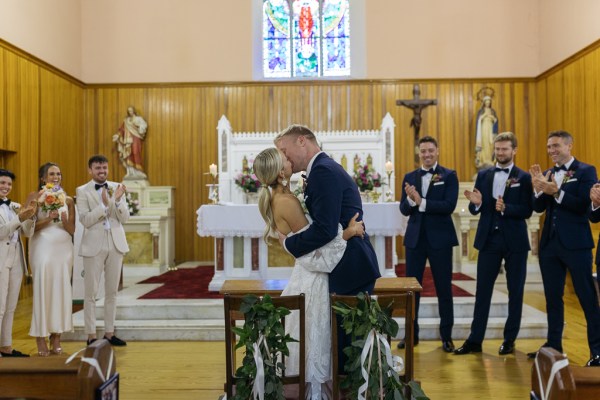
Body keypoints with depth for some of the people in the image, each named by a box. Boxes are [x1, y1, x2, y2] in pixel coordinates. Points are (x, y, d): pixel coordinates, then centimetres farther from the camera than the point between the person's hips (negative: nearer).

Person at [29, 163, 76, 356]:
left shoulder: (68, 200, 9)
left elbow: (72, 230, 7)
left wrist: (64, 220, -12)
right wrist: (48, 219, -18)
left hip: (63, 248, 3)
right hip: (43, 248, -3)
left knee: (62, 291, 2)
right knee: (42, 291, -2)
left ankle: (56, 339, 11)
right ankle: (41, 340, 7)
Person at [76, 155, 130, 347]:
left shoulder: (117, 187, 6)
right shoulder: (82, 191, -2)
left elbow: (125, 218, 0)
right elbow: (85, 220, -11)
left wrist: (117, 200, -17)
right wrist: (104, 204, -22)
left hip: (116, 244, 3)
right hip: (94, 246, -3)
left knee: (112, 292, 10)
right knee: (91, 293, 3)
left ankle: (109, 333, 20)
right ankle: (91, 336, 13)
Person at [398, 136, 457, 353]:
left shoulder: (449, 176, -2)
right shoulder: (409, 177, 8)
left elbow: (449, 206, -15)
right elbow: (404, 209, 0)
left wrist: (421, 202, -21)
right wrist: (410, 199, -21)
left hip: (440, 239, -3)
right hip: (415, 238, 3)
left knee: (444, 288, 7)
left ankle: (446, 336, 20)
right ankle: (411, 333, 20)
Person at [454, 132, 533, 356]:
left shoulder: (523, 177, -1)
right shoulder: (483, 175, 8)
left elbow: (527, 211, -8)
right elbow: (475, 210, 6)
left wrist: (506, 208, -25)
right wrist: (476, 203, -16)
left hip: (515, 241, -2)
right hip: (489, 240, 2)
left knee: (515, 291, 8)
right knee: (482, 291, 4)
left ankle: (510, 340, 21)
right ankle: (475, 340, 10)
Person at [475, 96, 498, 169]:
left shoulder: (493, 111, 13)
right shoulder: (480, 111, 6)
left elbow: (496, 120, 6)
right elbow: (478, 120, -4)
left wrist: (492, 117, -11)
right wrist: (484, 115, -14)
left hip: (491, 129, 3)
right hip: (483, 129, -2)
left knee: (491, 145, -4)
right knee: (484, 144, -12)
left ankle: (490, 160, -3)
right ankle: (483, 161, -13)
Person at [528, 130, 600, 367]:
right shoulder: (547, 173, 11)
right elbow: (538, 208, 4)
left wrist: (556, 192, -24)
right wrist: (539, 186, -13)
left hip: (575, 243, -6)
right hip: (550, 243, 6)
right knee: (552, 296, 13)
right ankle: (553, 344, 24)